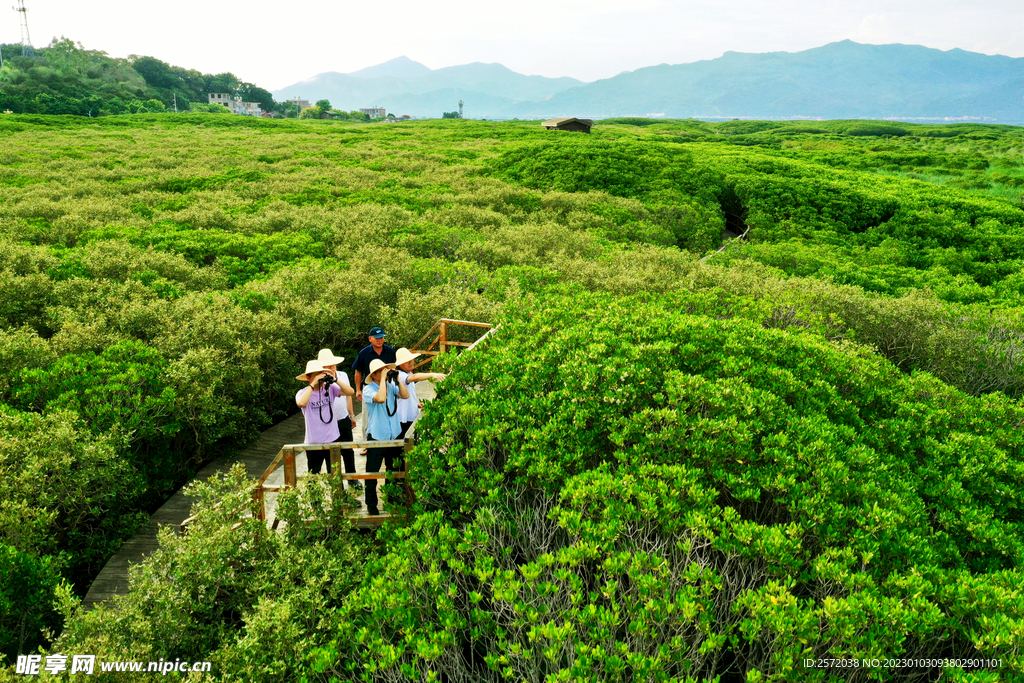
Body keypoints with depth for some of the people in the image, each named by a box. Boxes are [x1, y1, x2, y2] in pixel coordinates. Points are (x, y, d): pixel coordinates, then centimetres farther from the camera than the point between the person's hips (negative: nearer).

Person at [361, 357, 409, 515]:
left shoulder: (391, 385, 2)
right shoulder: (368, 390, -13)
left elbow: (405, 395, -8)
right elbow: (380, 398, -31)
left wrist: (397, 378, -11)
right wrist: (383, 379, -24)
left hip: (394, 435, 5)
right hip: (376, 437, -5)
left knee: (394, 470, 19)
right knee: (372, 472, 5)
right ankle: (371, 505, 19)